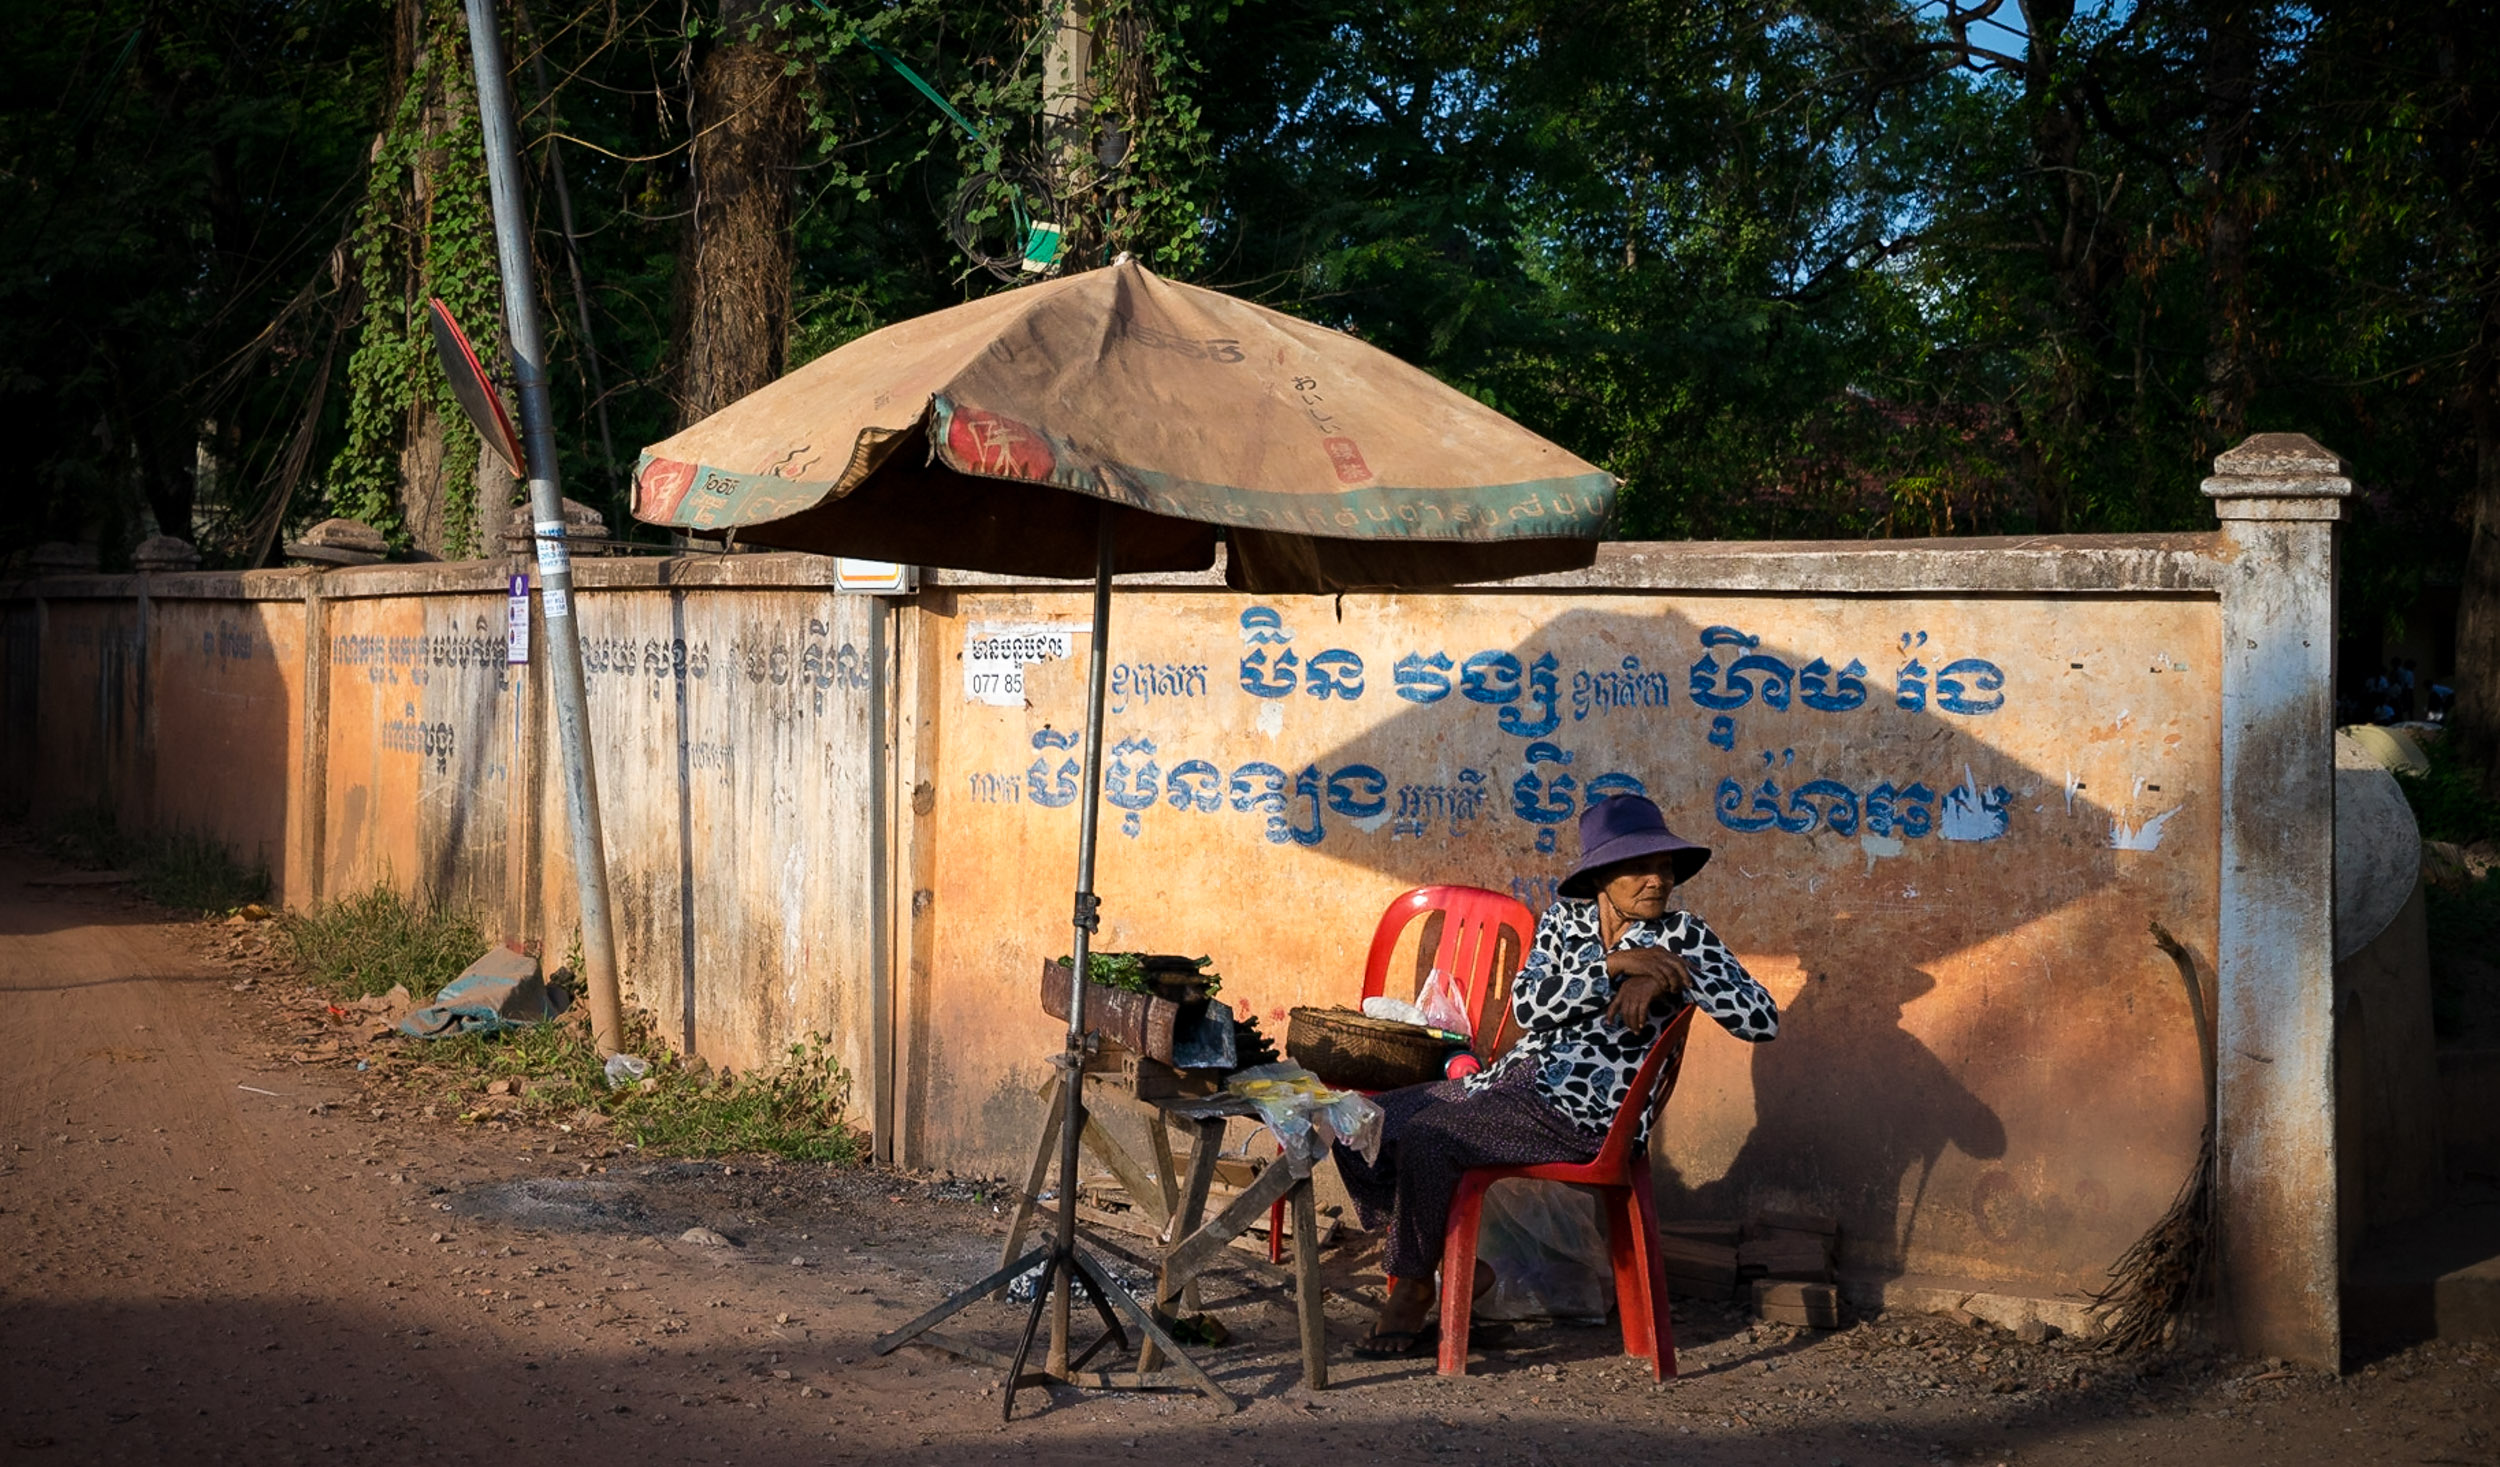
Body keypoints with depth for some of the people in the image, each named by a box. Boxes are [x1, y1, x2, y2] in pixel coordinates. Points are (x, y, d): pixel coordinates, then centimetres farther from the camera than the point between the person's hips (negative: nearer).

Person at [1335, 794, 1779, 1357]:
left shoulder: (1682, 937, -2)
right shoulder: (1565, 918, 9)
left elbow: (1764, 1021, -11)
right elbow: (1527, 1007, -6)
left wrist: (1673, 975, -19)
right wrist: (1613, 965, -18)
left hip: (1586, 1110, -6)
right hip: (1510, 1079, 6)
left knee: (1424, 1137, -26)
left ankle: (1412, 1290, -5)